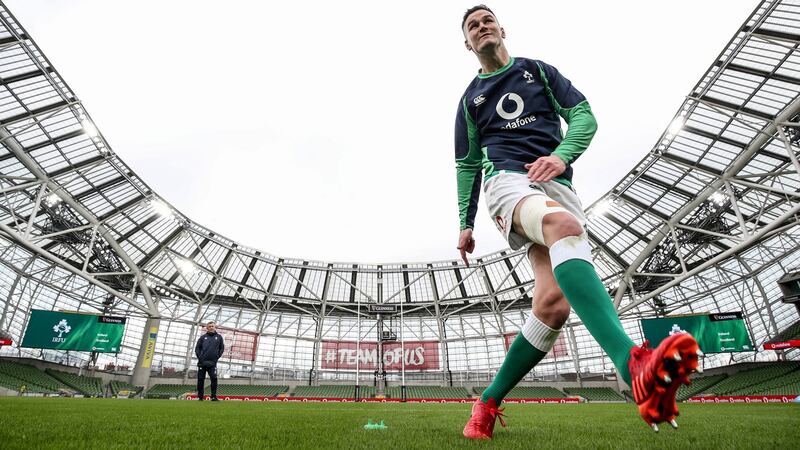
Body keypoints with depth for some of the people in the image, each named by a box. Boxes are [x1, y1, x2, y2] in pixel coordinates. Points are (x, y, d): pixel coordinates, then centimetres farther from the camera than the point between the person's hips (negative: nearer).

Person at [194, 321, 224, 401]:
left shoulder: (219, 337, 10)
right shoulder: (203, 337, 10)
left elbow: (222, 348, 12)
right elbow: (197, 348, 9)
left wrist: (217, 357, 0)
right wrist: (199, 357, -3)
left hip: (212, 363, -1)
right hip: (202, 362, 1)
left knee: (214, 378, -12)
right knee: (200, 380, 4)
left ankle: (213, 396, -8)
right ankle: (200, 397, 14)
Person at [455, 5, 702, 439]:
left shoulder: (538, 70, 22)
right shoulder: (470, 98, 21)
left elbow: (584, 116, 13)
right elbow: (467, 165, 22)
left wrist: (561, 156, -8)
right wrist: (465, 224, 17)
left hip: (558, 186, 1)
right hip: (507, 178, -1)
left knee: (554, 301, -18)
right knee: (565, 225, -39)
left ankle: (488, 403, -2)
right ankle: (634, 366, -54)